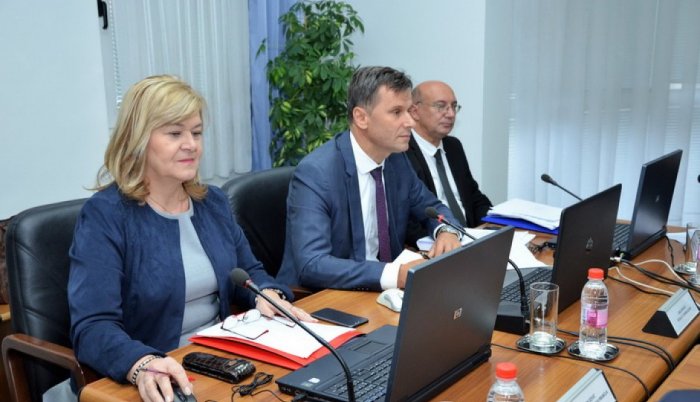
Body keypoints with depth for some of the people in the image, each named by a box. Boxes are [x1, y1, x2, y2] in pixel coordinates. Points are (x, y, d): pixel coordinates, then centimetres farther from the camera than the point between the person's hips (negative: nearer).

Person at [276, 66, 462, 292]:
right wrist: (396, 275, -37)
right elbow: (311, 265, -28)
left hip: (379, 291, 7)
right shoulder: (315, 173, -20)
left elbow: (432, 209, 16)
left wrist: (447, 231, -7)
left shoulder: (397, 159, 1)